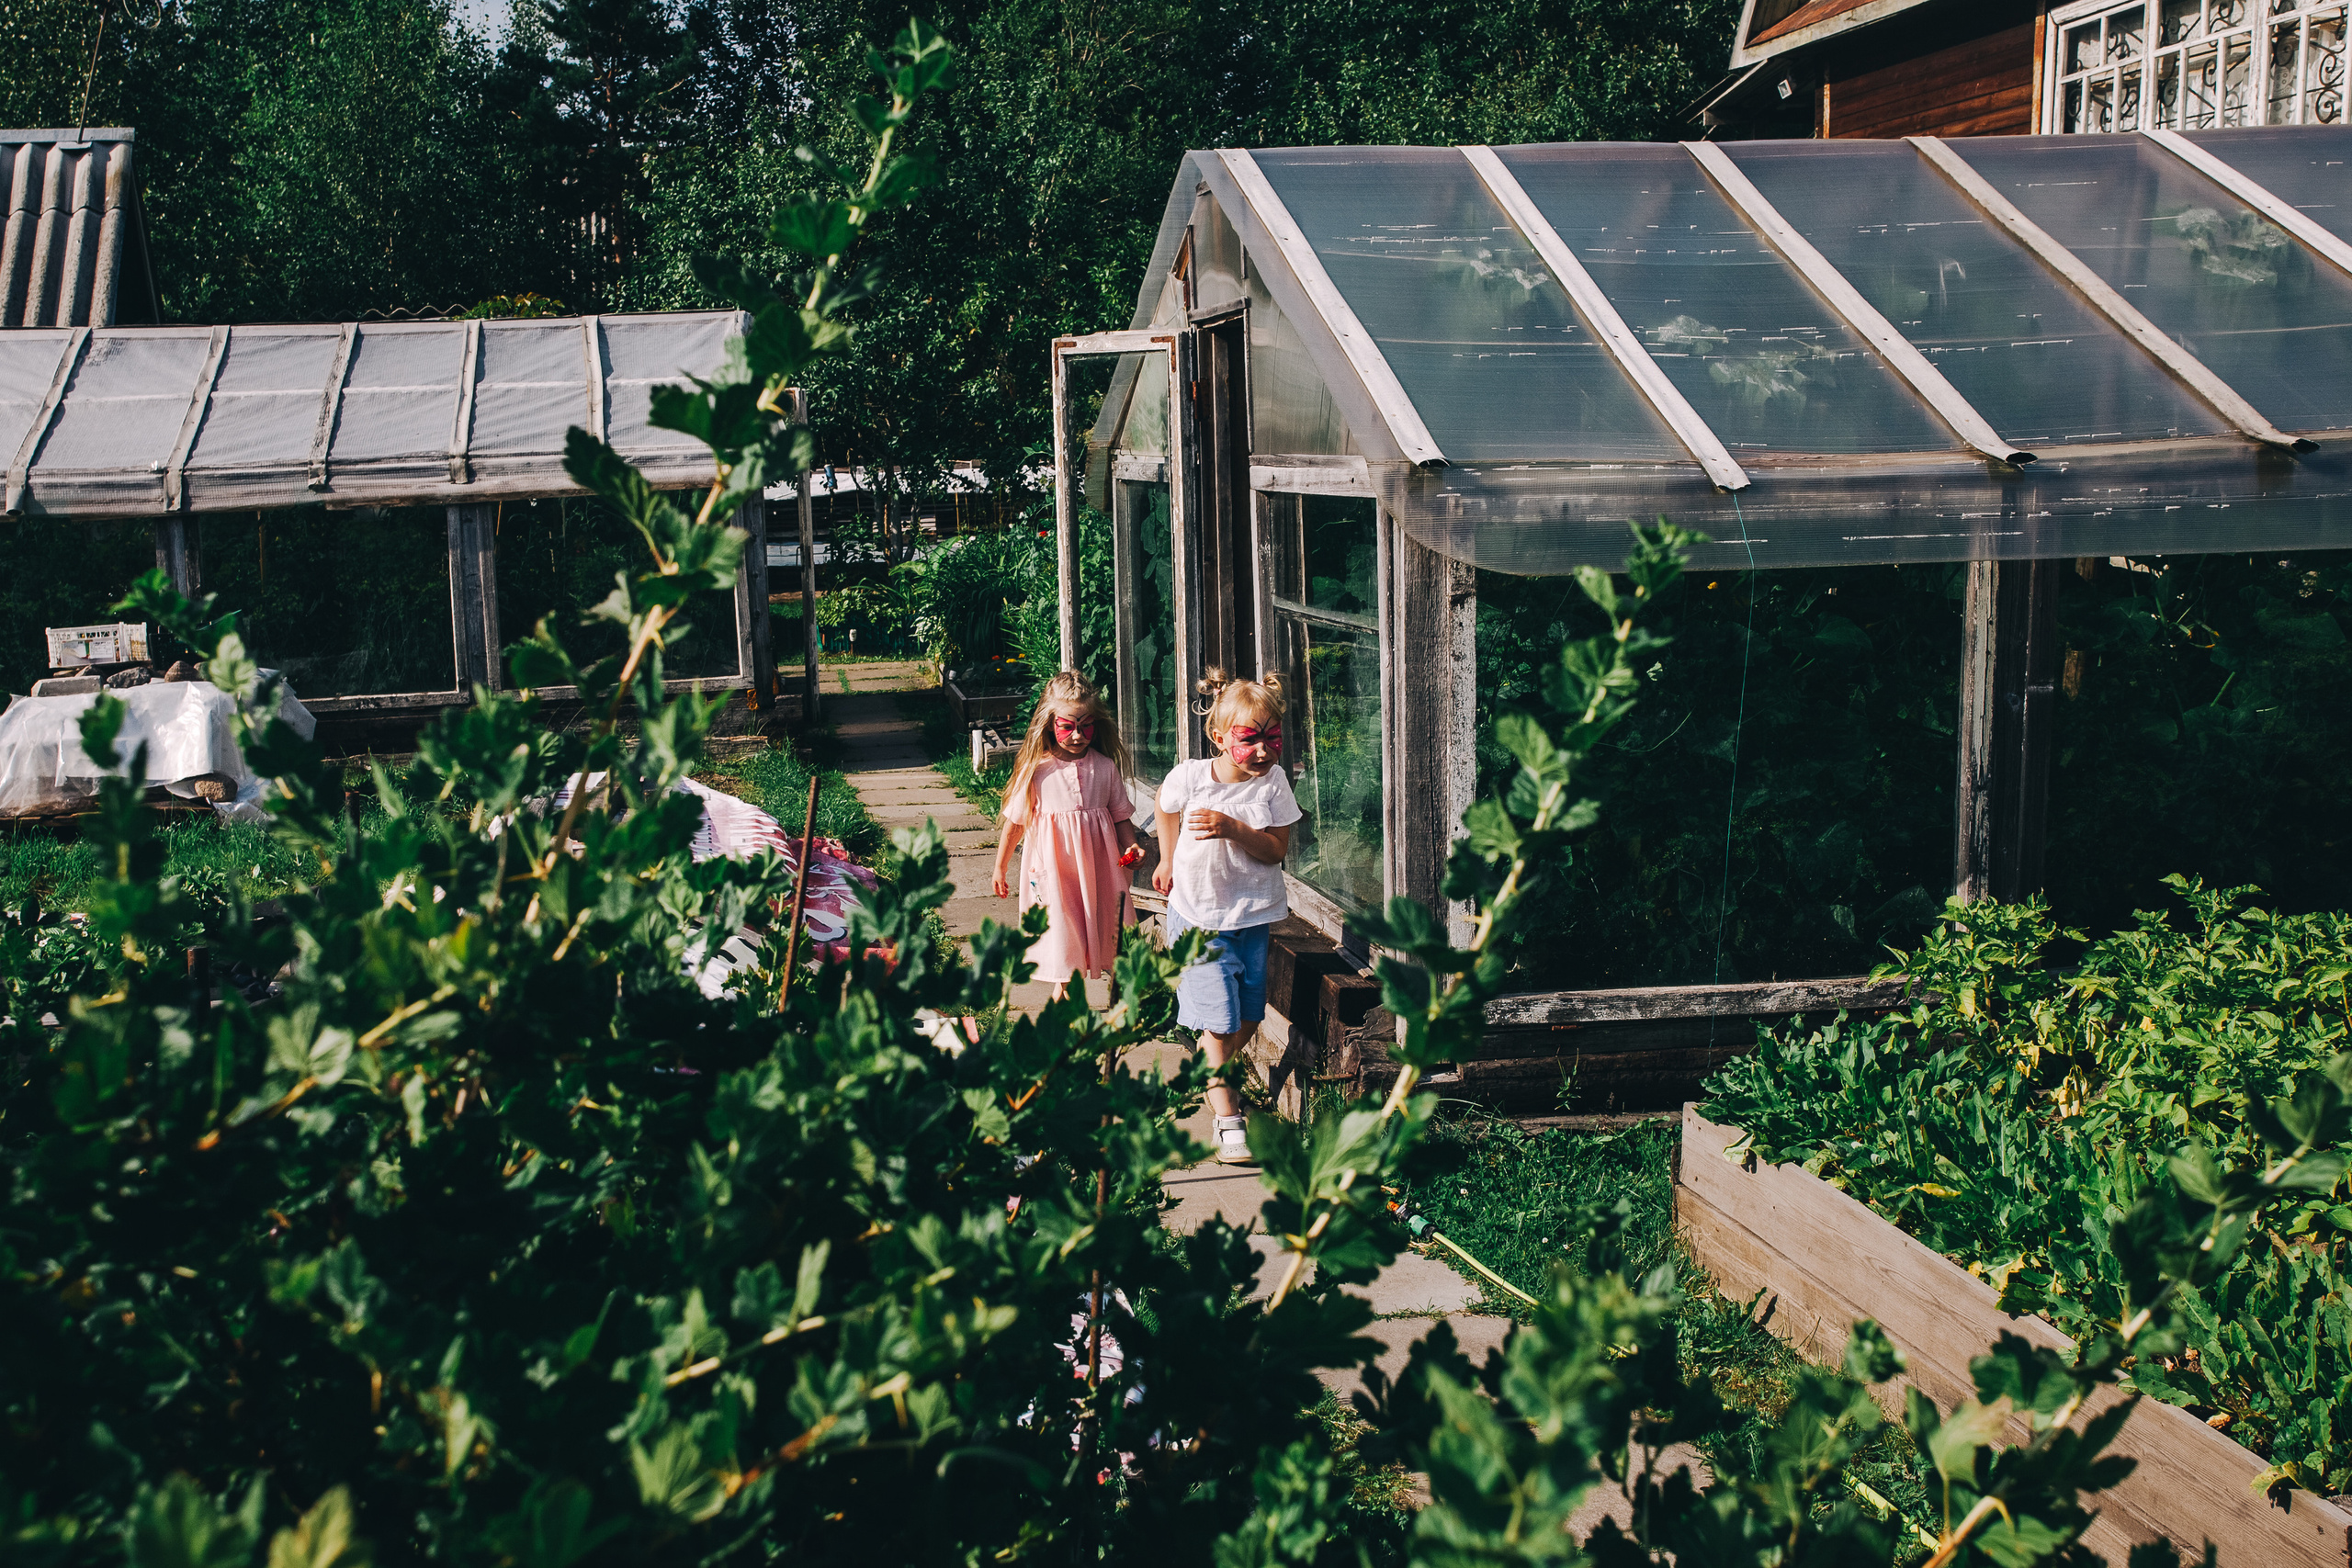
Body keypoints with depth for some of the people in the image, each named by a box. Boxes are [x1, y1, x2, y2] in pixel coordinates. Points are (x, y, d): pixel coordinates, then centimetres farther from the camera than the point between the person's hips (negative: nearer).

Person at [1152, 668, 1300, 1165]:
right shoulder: (1189, 777, -15)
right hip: (1198, 913, -3)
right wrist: (1168, 861, 14)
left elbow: (1276, 849, -13)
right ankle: (1227, 1117, 1)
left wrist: (1232, 828, -28)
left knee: (1248, 1016, 12)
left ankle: (1213, 1074, 41)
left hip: (1252, 914, 3)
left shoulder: (1273, 782, -11)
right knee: (1220, 1019, -8)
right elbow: (1166, 808, 8)